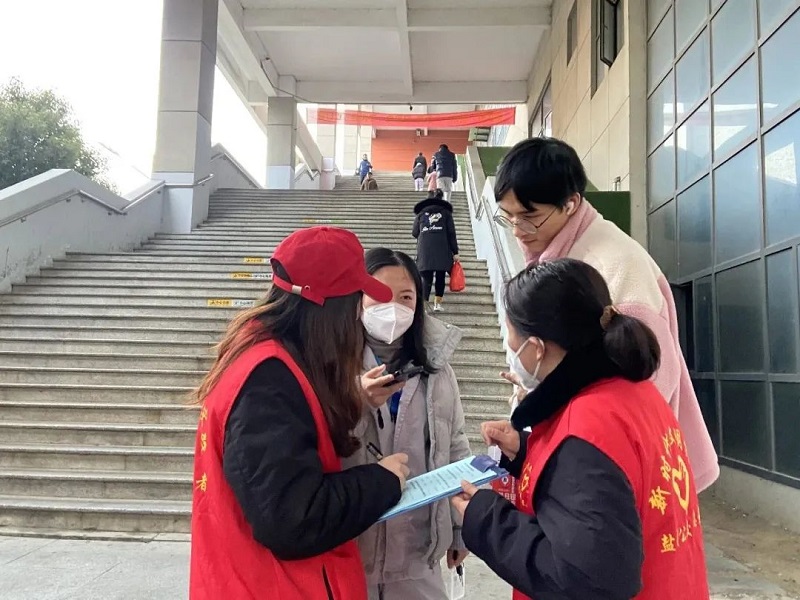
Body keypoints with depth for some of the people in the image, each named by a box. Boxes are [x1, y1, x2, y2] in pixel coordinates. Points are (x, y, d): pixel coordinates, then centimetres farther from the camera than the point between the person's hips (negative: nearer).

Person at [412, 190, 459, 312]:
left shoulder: (421, 213, 16)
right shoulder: (446, 213, 13)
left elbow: (414, 233, 14)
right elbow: (451, 233, 5)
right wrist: (455, 252, 5)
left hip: (424, 251, 1)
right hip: (442, 251, -1)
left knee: (426, 279, -2)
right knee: (440, 277, 11)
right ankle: (437, 304, 9)